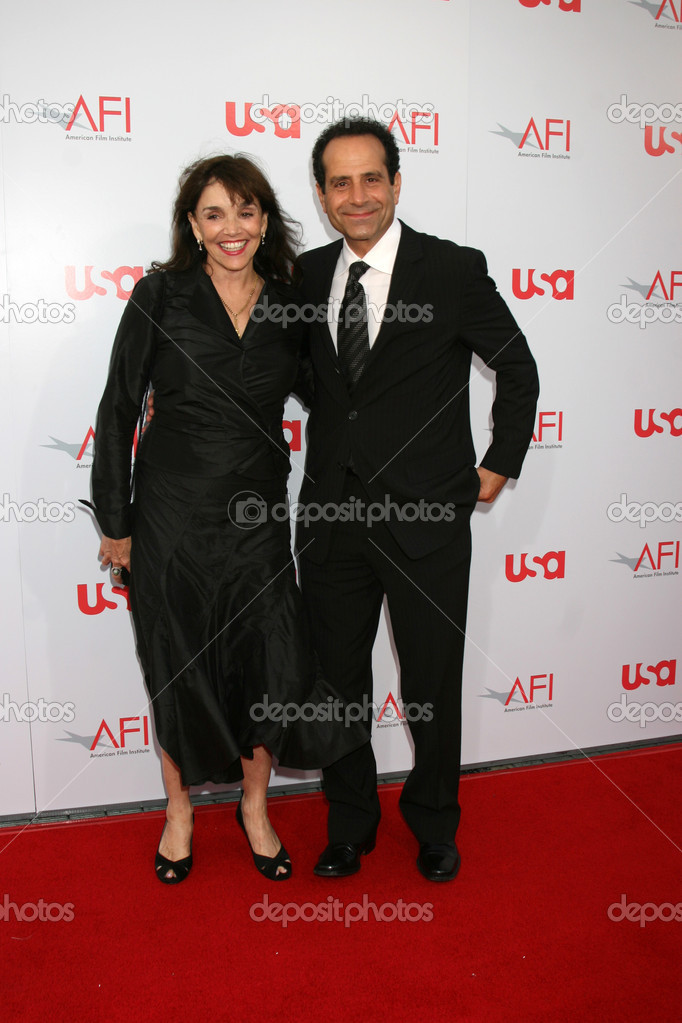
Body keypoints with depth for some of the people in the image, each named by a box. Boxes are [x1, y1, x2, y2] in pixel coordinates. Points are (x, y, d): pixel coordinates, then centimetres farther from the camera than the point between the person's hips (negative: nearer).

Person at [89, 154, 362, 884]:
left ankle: (254, 807, 33)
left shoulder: (289, 306, 3)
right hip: (172, 515, -2)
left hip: (258, 516, 2)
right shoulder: (161, 295, -5)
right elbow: (118, 411, -3)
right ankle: (179, 811, 36)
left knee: (270, 666, 6)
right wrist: (115, 523, -4)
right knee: (177, 669, 11)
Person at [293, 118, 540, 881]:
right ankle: (349, 823, 38)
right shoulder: (307, 274, 5)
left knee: (432, 687, 12)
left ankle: (433, 823, 39)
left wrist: (500, 465, 3)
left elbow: (517, 368, 4)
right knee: (337, 681, 15)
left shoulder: (455, 270, -7)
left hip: (425, 519, -3)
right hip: (331, 516, 4)